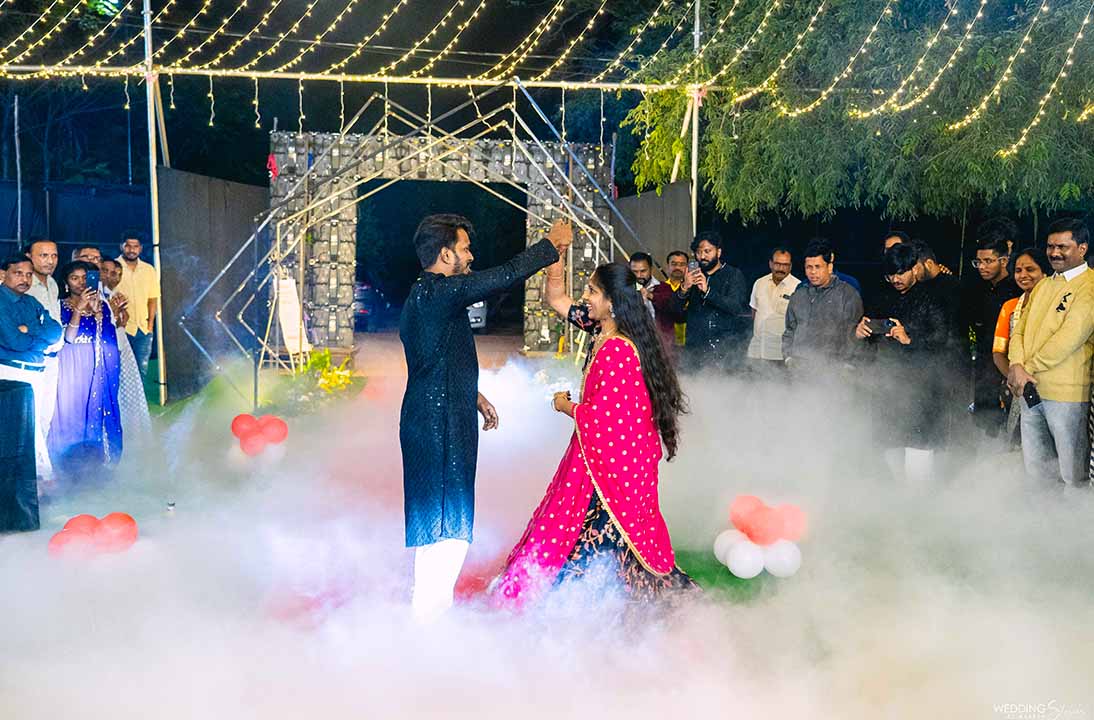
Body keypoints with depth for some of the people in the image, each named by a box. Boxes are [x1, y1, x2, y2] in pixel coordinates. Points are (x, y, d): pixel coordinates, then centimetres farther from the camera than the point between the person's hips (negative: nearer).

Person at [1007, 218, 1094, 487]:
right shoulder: (1042, 285, 18)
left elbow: (1069, 338, -16)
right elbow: (1019, 329, 12)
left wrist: (1027, 368, -9)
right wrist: (1017, 366, -6)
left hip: (1066, 392, -7)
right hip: (1030, 390, 7)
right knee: (1035, 469, 14)